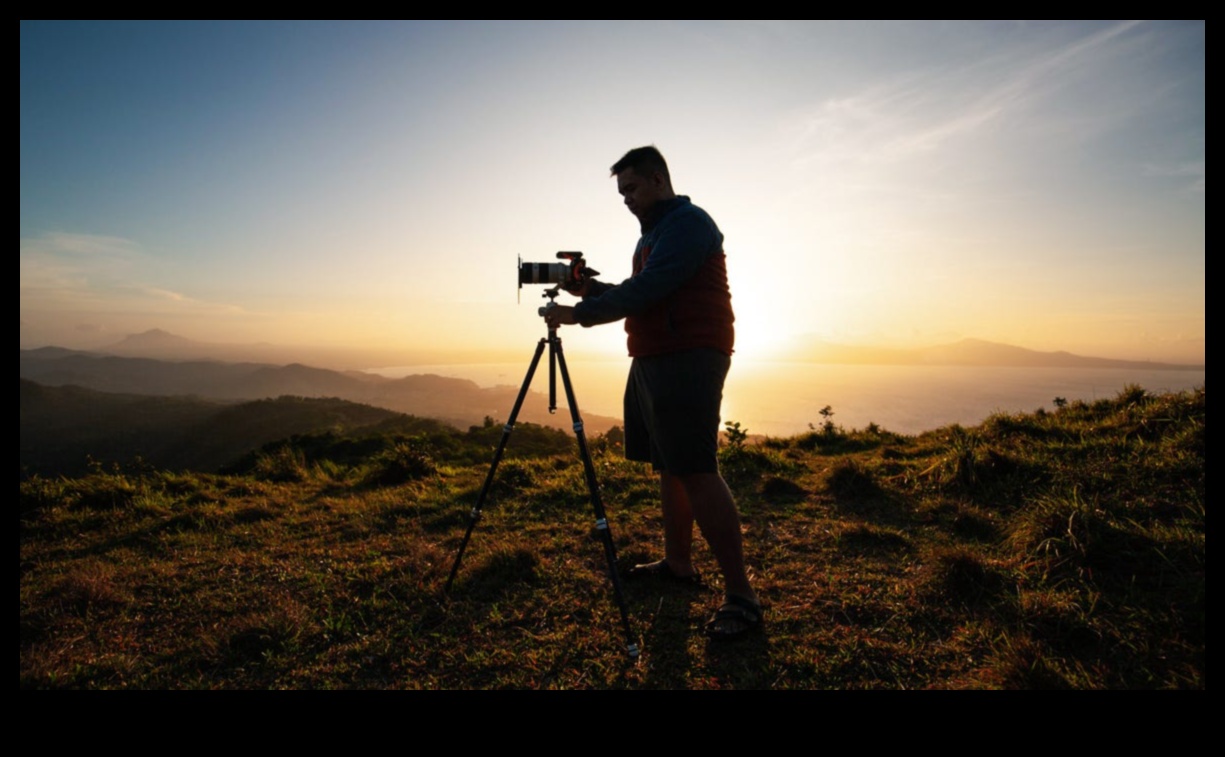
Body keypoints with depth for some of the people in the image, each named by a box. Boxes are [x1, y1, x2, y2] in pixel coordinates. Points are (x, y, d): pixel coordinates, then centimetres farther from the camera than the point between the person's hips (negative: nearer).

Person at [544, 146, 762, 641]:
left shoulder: (688, 222, -9)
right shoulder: (654, 232, 22)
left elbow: (646, 290, -20)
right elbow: (639, 294, 24)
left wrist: (580, 313, -17)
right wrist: (593, 289, 9)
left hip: (689, 359, -10)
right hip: (653, 359, 10)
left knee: (696, 471, -14)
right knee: (668, 467, 11)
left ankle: (741, 596, -8)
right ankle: (678, 564, 22)